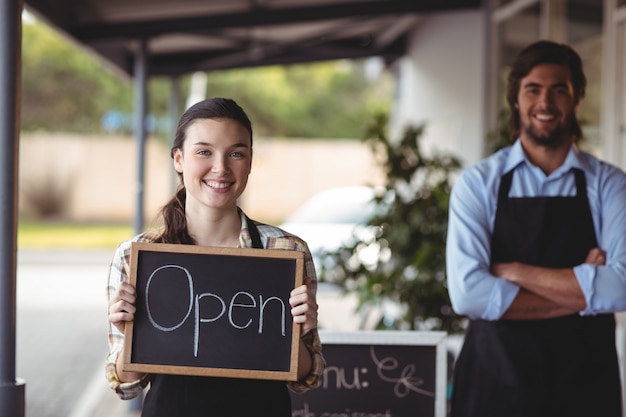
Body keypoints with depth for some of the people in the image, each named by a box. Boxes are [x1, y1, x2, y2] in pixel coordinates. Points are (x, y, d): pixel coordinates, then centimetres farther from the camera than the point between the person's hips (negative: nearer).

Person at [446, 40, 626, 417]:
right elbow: (468, 294, -16)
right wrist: (582, 290, -14)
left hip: (584, 381, 1)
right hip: (495, 380, -1)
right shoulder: (478, 183, -3)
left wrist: (515, 273, -15)